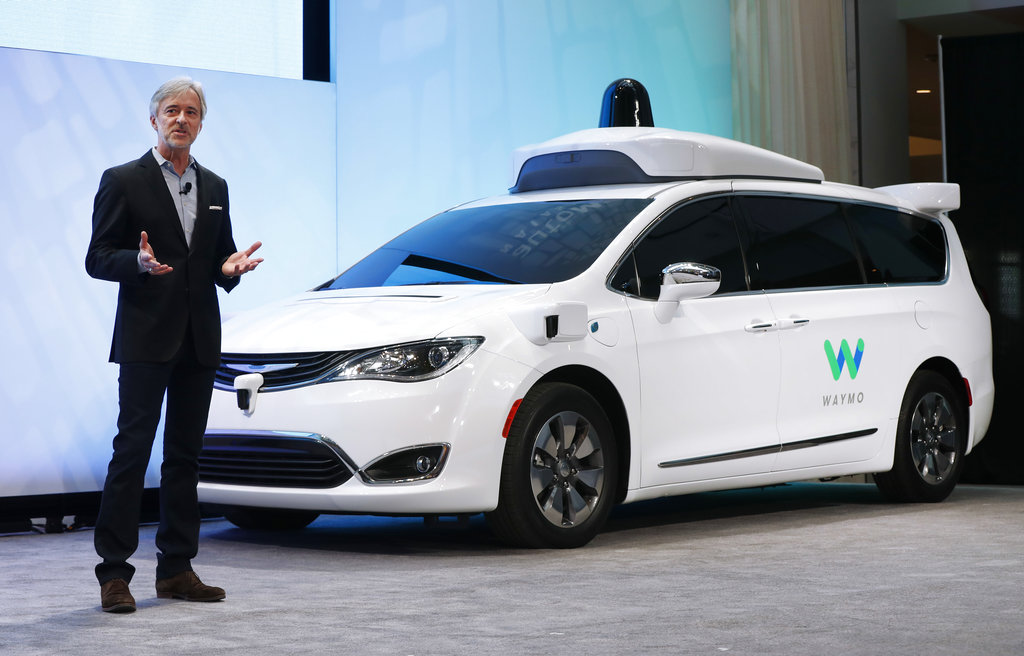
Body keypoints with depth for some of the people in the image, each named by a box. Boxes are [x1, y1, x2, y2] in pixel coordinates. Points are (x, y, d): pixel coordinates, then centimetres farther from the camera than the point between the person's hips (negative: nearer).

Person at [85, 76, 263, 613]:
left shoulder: (214, 187, 16)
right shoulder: (123, 181, 0)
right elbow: (98, 258, -4)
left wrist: (231, 267, -3)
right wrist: (139, 262, -23)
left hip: (200, 342, 5)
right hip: (146, 338, -5)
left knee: (185, 453, 8)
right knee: (132, 449, -7)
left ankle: (176, 569, 14)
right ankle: (114, 573, -4)